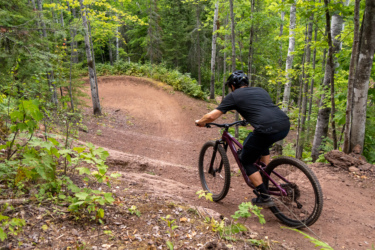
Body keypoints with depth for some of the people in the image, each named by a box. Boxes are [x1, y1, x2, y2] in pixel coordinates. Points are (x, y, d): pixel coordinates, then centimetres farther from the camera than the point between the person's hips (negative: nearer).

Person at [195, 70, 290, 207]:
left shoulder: (234, 96, 9)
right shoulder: (260, 90, 27)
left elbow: (212, 116, 5)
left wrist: (200, 122, 25)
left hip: (267, 130, -7)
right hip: (285, 126, 7)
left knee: (246, 161, 16)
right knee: (262, 143, 38)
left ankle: (264, 197, 15)